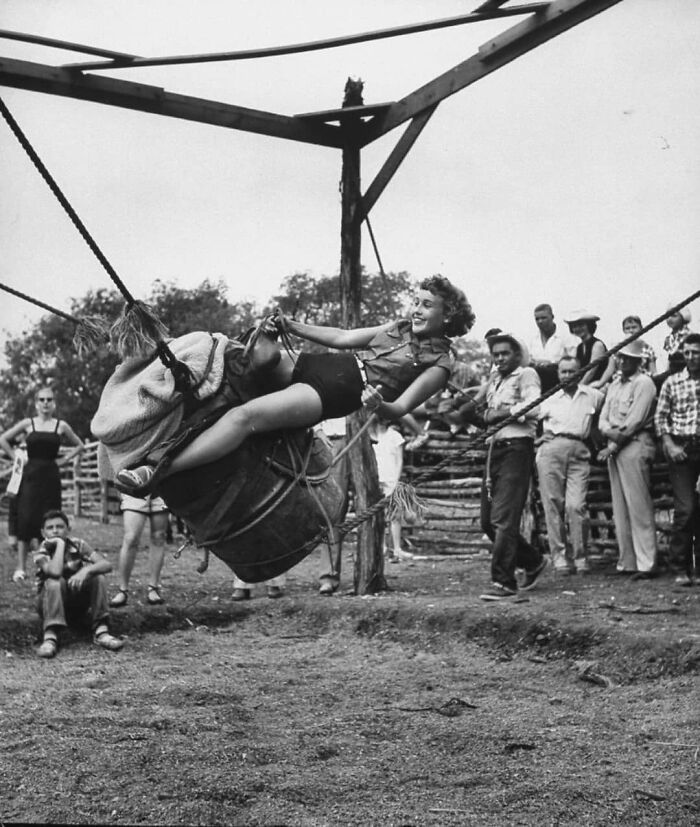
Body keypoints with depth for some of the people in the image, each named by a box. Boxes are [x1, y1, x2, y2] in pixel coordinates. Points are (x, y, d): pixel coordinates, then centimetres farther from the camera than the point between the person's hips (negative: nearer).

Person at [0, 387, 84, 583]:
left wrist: (63, 460, 5)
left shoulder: (61, 426, 5)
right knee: (26, 519, -7)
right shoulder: (28, 423, 4)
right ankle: (21, 568, -6)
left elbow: (79, 445, 17)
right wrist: (16, 457, 2)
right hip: (30, 475, -1)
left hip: (51, 477, 1)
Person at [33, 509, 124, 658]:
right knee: (54, 581, -33)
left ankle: (101, 631, -23)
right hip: (50, 604, -3)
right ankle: (50, 637, -39)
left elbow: (107, 564, -18)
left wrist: (86, 570, -37)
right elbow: (55, 572, -37)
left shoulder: (78, 545, -6)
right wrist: (60, 544, -27)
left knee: (97, 577, -22)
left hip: (78, 606, 3)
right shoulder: (41, 553, -14)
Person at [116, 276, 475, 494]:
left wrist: (377, 404, -30)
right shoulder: (401, 328, 25)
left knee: (246, 415, -27)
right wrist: (292, 327, 12)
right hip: (315, 364, 8)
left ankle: (156, 472, -34)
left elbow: (400, 408, -7)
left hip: (335, 392, -8)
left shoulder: (438, 363, 3)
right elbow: (343, 337, 24)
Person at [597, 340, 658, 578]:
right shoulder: (615, 384, 20)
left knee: (639, 506, -9)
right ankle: (627, 562, 10)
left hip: (635, 445, -8)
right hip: (614, 448, 8)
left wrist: (614, 446, -10)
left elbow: (635, 421, -12)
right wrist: (609, 431, -8)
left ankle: (646, 564, -9)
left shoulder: (644, 383, -4)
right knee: (620, 508, 7)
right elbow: (603, 418, 14)